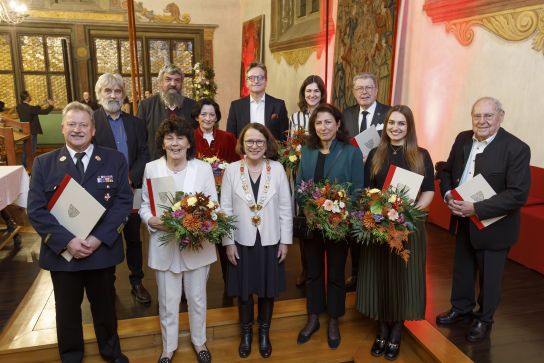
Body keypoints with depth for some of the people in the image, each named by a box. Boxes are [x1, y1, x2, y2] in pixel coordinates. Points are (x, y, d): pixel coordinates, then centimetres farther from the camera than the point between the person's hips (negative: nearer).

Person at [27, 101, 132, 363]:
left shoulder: (115, 160, -2)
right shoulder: (43, 163, 0)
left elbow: (123, 202, -8)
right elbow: (36, 209, -7)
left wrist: (99, 238, -18)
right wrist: (66, 241, -18)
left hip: (103, 250, 0)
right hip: (61, 252, 1)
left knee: (105, 306, 19)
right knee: (67, 309, 19)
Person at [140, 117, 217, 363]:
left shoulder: (203, 168, -5)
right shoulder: (151, 168, -4)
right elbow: (145, 205, 1)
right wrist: (151, 220, -19)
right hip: (164, 245, 0)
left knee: (197, 299, 18)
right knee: (168, 303, 14)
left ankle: (199, 341, 42)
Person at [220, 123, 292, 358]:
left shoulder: (277, 169, -6)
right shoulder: (232, 170, -6)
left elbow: (285, 208, -2)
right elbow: (225, 208, -3)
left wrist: (285, 241, -2)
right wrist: (228, 242, -5)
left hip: (270, 241, 0)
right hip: (242, 242, 0)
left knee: (268, 290, 15)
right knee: (244, 290, 15)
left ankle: (264, 333, 38)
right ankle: (246, 333, 38)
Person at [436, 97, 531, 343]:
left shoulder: (516, 149, -20)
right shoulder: (463, 139, -2)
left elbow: (518, 194, -24)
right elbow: (447, 171, 7)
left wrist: (476, 209, -30)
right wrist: (448, 195, -13)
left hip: (493, 225, -5)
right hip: (463, 221, 5)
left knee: (488, 276, 14)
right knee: (462, 269, 21)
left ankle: (484, 319, 36)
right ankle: (461, 308, 43)